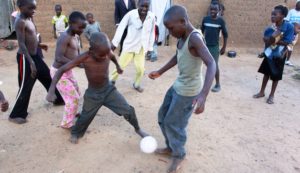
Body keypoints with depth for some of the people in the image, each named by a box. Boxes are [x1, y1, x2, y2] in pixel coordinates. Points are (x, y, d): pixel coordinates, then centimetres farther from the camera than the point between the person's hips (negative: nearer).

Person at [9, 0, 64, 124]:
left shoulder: (29, 19, 9)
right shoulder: (20, 22, -19)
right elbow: (21, 43, -25)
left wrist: (39, 45, 9)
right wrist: (31, 62, -32)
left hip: (35, 56, 9)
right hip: (25, 58, -9)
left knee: (48, 77, 18)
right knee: (25, 88, -1)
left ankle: (58, 99, 37)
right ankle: (15, 115, 14)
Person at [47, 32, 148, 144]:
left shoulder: (107, 53, -18)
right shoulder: (84, 58, -27)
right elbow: (61, 70, -24)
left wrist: (118, 66, 29)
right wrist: (51, 91, -32)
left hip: (109, 90, 2)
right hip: (93, 94, -2)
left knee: (128, 110, -2)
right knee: (85, 117, 17)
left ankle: (137, 129, 26)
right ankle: (75, 133, 49)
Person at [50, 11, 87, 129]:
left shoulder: (74, 37, 6)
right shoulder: (65, 37, -23)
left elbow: (77, 54, 10)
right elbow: (59, 58, -33)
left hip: (67, 71, 9)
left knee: (76, 93, 22)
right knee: (73, 98, -5)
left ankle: (72, 113, 44)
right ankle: (66, 124, 11)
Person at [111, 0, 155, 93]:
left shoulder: (152, 17, -10)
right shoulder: (131, 14, -20)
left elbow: (152, 33, 2)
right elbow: (121, 28, -13)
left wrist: (150, 47, 7)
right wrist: (115, 43, -11)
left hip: (142, 47, 3)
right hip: (129, 45, -2)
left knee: (140, 68, 2)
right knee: (121, 65, 3)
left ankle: (136, 84, 28)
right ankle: (112, 80, 28)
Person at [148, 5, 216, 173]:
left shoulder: (195, 38, -25)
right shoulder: (182, 37, 3)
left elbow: (211, 64, -36)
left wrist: (203, 94, -48)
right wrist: (160, 72, 23)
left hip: (188, 91, -9)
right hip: (178, 86, 9)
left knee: (173, 124, 5)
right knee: (163, 117, 20)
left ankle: (179, 155, 30)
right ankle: (171, 147, 40)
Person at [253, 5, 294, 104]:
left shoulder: (289, 27, -19)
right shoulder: (270, 29, -9)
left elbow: (287, 42, -21)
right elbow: (266, 41, -15)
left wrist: (273, 39, -21)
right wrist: (274, 37, -33)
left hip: (279, 56, -3)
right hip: (269, 55, 3)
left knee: (276, 76, 9)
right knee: (266, 73, 14)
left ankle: (271, 95, 25)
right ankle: (262, 92, 30)